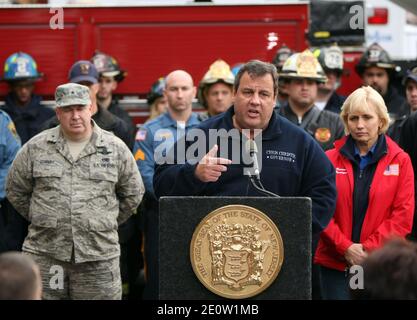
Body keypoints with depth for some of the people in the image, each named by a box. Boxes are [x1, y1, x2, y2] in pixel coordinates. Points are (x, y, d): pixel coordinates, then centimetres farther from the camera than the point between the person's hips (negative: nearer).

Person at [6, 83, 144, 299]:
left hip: (98, 257, 0)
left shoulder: (115, 149, 5)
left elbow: (132, 194, 14)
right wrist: (41, 219, 11)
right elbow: (16, 190, 13)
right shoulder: (36, 148, 4)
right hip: (44, 254, 0)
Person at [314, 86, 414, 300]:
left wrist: (368, 248, -9)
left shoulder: (399, 160, 5)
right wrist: (346, 247, -10)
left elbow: (403, 215, -1)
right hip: (335, 262, 1)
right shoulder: (331, 159, 7)